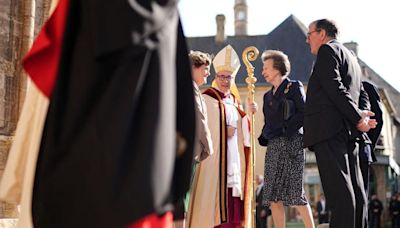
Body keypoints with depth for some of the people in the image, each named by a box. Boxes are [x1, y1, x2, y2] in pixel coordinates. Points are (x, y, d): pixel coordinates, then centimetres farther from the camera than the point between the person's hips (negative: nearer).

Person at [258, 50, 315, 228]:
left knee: (295, 192, -10)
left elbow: (304, 114, -9)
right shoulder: (268, 95, 21)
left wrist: (286, 128, -13)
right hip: (273, 146, 7)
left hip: (291, 143, -7)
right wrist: (263, 138, 7)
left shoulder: (294, 87, 2)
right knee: (273, 196, 1)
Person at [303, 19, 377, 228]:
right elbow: (361, 93, 25)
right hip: (347, 131, 9)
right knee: (354, 187, 6)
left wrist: (358, 117, -12)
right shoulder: (350, 57, 29)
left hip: (328, 128, -9)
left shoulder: (328, 50, 0)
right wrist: (361, 115, 9)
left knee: (338, 187, -16)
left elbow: (334, 87, -13)